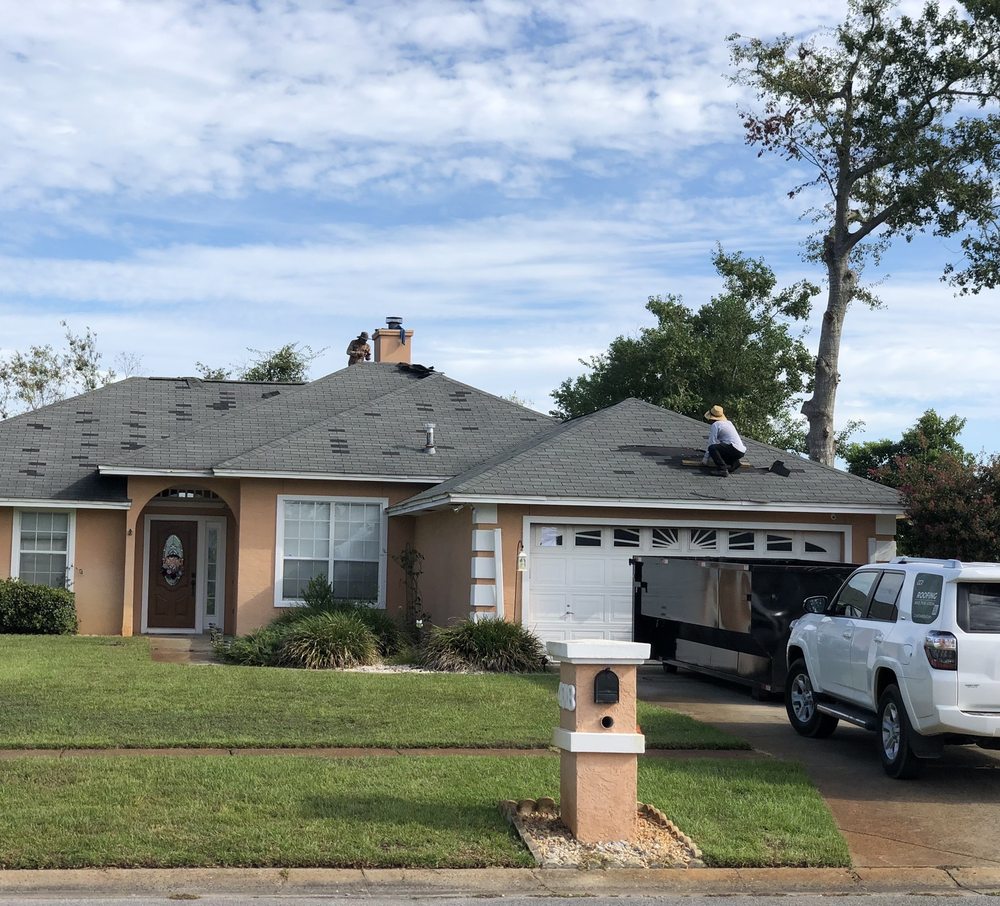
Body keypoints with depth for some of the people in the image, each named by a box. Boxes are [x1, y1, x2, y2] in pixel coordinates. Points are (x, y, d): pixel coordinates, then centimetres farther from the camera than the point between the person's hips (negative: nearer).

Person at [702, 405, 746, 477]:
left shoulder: (715, 425, -2)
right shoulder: (729, 422, 23)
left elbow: (711, 443, -4)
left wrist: (705, 459, 3)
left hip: (734, 449, -9)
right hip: (742, 451, 9)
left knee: (712, 448, -18)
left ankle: (723, 469, -27)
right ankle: (734, 463, 5)